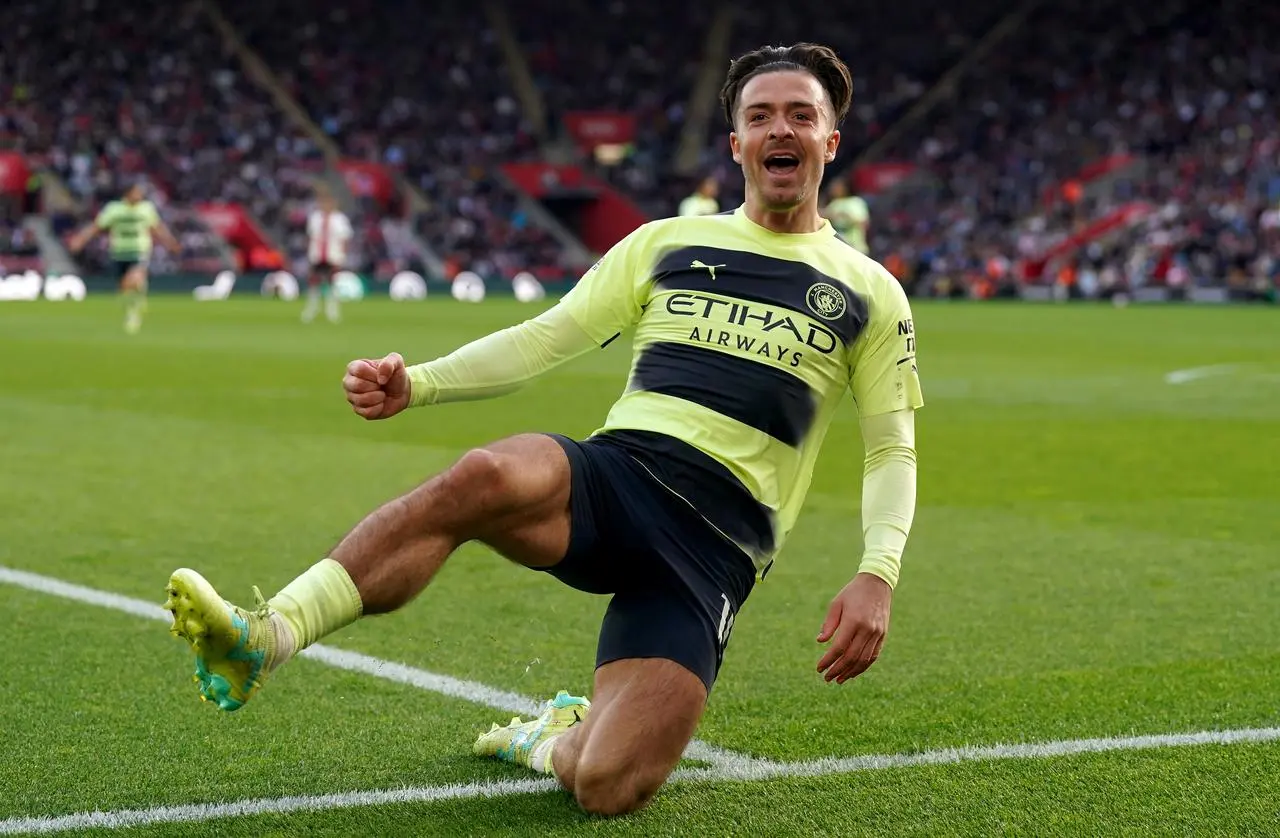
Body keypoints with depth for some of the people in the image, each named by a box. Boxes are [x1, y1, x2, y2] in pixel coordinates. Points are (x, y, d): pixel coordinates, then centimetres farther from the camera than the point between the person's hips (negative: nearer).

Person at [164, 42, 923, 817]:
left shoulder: (869, 293, 13)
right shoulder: (665, 243, 17)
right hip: (616, 472, 1)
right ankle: (263, 639, -40)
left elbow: (892, 450, 10)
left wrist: (877, 576, -9)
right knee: (484, 476, -38)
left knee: (608, 788, -20)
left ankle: (557, 738, 17)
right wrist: (417, 383, -4)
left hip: (718, 541, -1)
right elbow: (545, 339, 12)